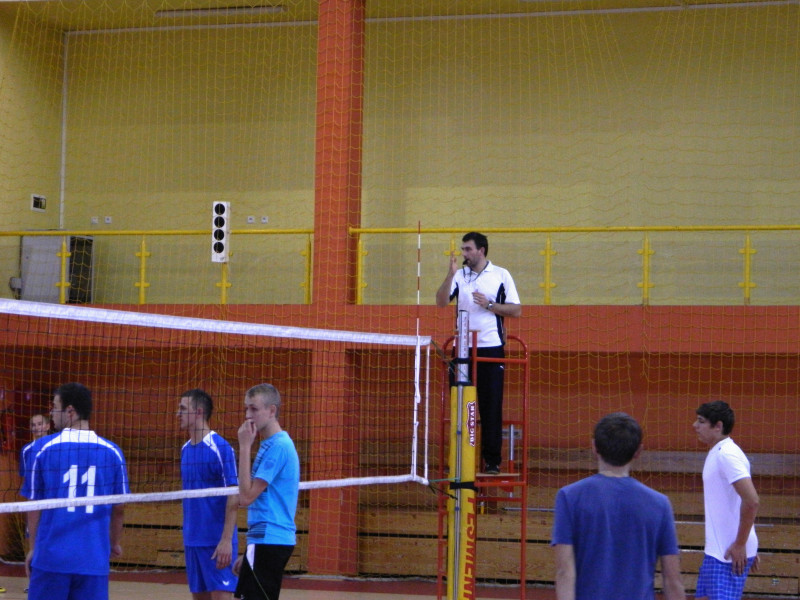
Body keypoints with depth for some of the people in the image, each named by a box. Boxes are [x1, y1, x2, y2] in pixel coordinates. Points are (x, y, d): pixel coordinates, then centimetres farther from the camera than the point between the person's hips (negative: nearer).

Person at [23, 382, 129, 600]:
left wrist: (33, 548, 12)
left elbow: (35, 506, 1)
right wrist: (114, 543, 23)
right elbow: (119, 509, 7)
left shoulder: (46, 448, -2)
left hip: (51, 557, -1)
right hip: (93, 559, 1)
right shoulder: (112, 452, 1)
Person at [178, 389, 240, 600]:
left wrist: (226, 540, -20)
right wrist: (187, 535, 15)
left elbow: (234, 497, -15)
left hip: (217, 541, -8)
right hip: (192, 540, 8)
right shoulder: (186, 449, 11)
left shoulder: (220, 448, -12)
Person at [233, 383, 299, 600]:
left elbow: (247, 497, -18)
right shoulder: (270, 445, 16)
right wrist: (248, 554, 22)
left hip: (270, 542, -10)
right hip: (267, 540, 10)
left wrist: (245, 447, -14)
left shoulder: (279, 446, -14)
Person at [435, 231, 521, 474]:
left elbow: (516, 310, 1)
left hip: (491, 347, -2)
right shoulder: (459, 275, 9)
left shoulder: (501, 275, 3)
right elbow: (441, 302, -4)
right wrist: (450, 274, -14)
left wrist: (489, 305, -11)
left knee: (491, 407, -2)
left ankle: (492, 460, 4)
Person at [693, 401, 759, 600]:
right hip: (716, 552, 10)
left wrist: (740, 545, -20)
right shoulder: (716, 454, 13)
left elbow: (751, 501, -26)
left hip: (730, 554, -10)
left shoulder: (727, 455, -17)